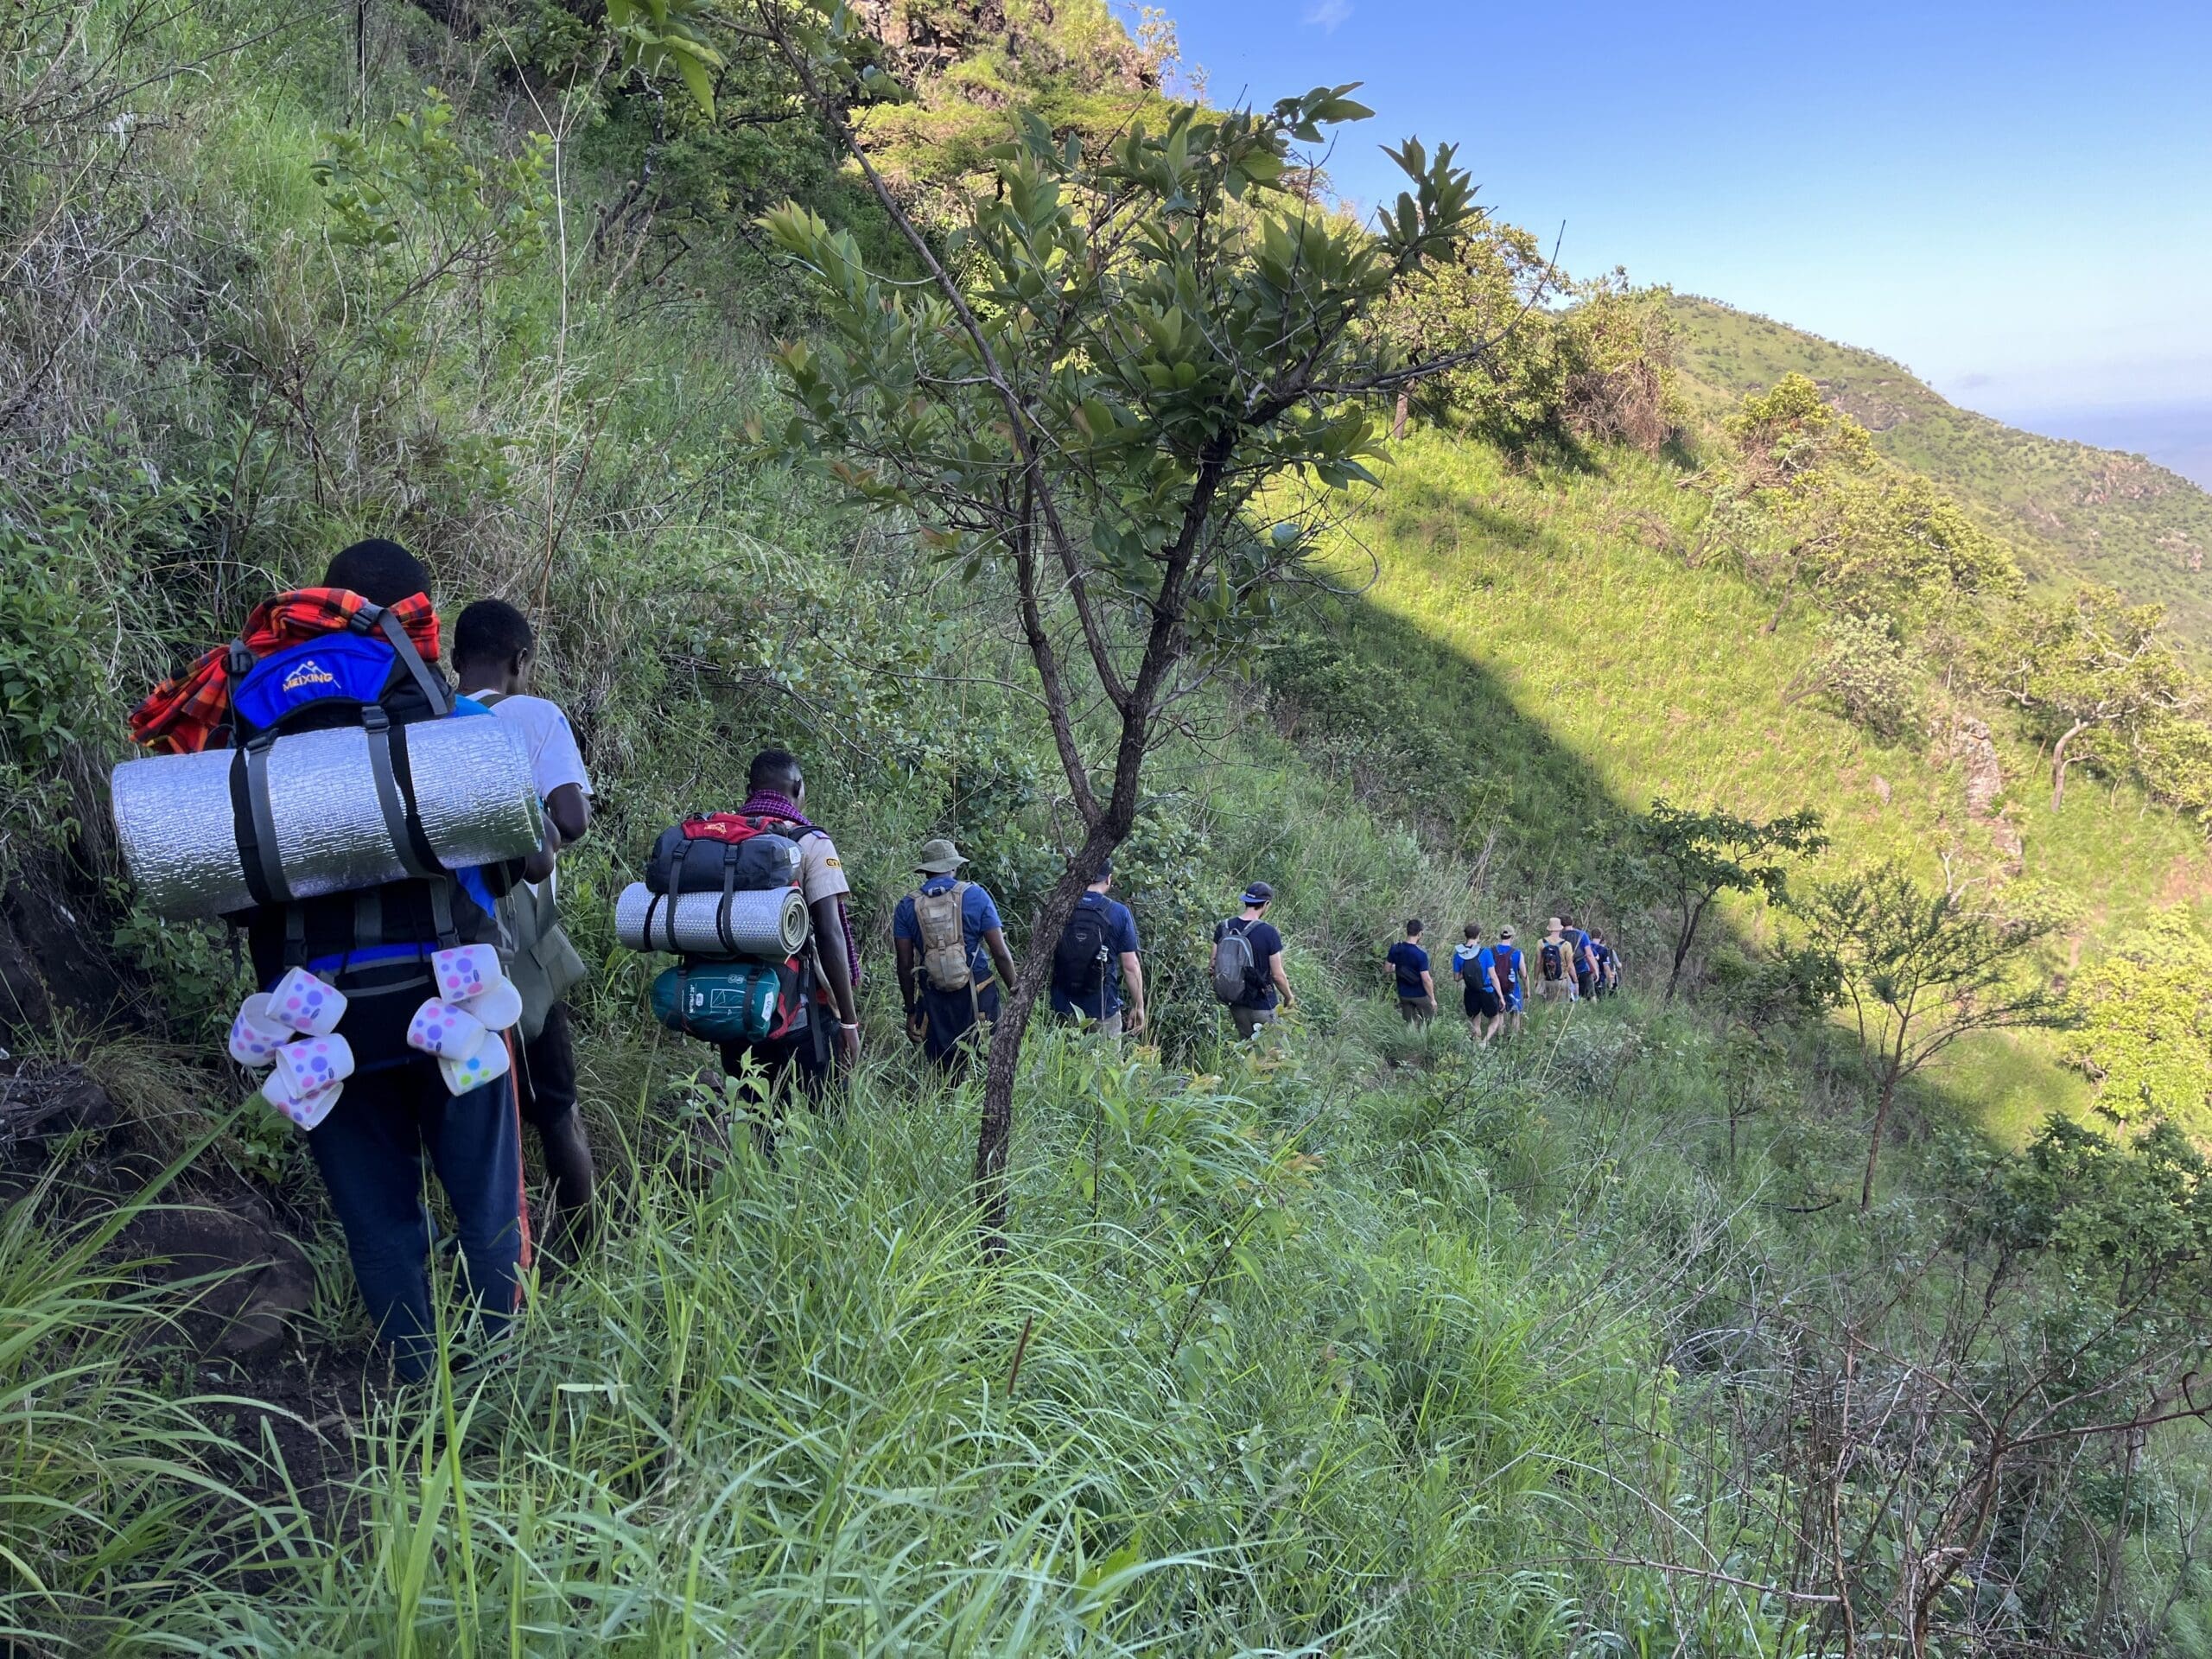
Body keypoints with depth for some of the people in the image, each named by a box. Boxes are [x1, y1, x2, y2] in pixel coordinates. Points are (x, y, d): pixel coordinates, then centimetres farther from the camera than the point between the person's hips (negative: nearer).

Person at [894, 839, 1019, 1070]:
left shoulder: (907, 906, 2)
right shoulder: (975, 895, -3)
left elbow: (905, 966, 4)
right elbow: (1001, 953, -5)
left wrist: (911, 1011, 13)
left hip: (934, 1001, 2)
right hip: (977, 997, -1)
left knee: (942, 1071, 10)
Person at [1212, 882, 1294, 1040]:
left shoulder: (1224, 927, -4)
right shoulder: (1269, 932, -18)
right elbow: (1278, 975, -13)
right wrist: (1289, 997, 4)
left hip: (1236, 1003, 5)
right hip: (1263, 1005, -5)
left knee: (1245, 1046, 20)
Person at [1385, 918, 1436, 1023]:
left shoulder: (1395, 949, -10)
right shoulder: (1421, 954, -26)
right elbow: (1426, 980, -23)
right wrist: (1432, 999, -11)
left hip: (1403, 994, 5)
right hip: (1420, 995, -5)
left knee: (1409, 1025, 17)